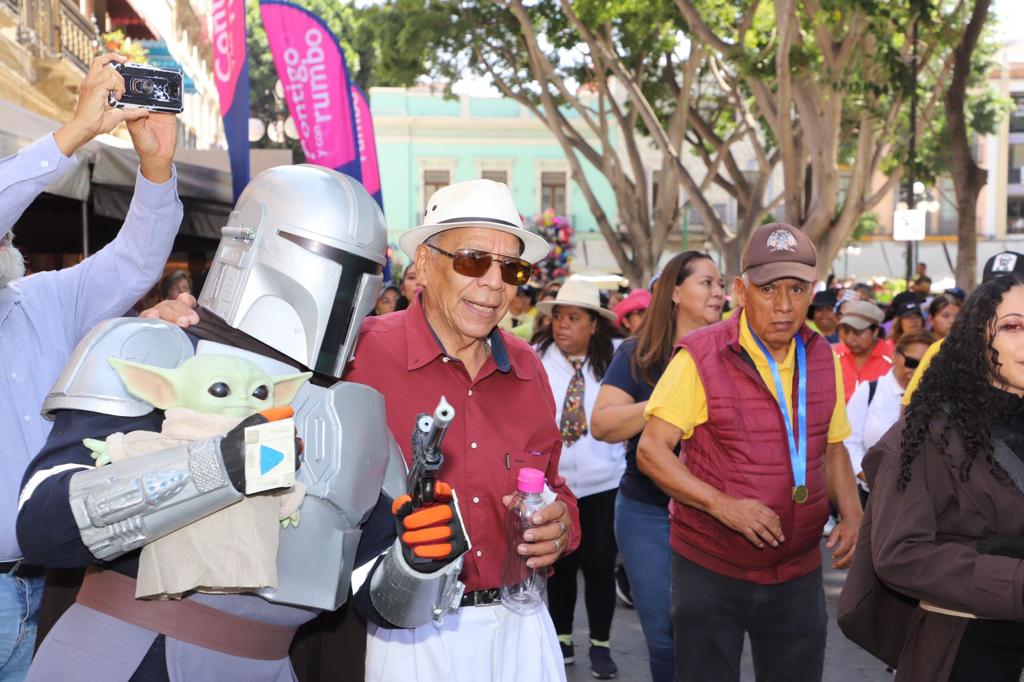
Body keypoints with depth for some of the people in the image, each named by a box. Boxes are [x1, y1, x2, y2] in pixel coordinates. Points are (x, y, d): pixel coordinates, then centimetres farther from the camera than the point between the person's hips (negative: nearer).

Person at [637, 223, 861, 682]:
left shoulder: (824, 359, 3)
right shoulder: (701, 357, -14)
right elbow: (651, 451, -16)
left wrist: (851, 513, -2)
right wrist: (723, 505, -26)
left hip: (799, 573, 4)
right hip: (711, 571, -4)